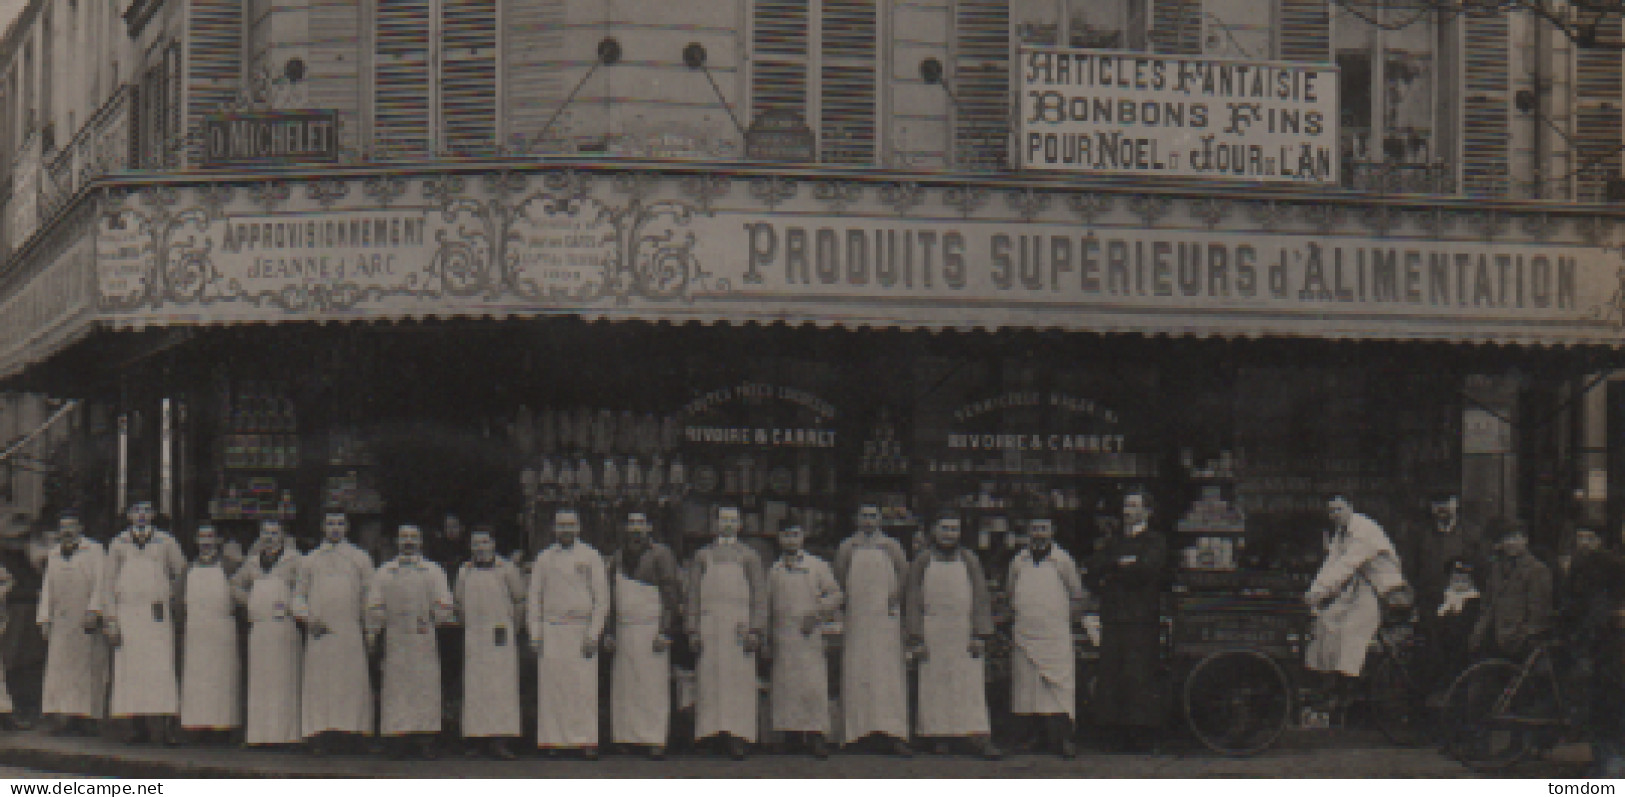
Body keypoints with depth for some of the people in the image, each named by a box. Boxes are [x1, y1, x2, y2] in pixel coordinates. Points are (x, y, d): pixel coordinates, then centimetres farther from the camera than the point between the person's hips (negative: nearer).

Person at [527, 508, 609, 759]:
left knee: (584, 688, -7)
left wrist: (593, 634, -4)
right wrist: (535, 633, 4)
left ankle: (587, 739, -4)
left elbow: (602, 599, 4)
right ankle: (554, 739, 1)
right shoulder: (544, 559, 11)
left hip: (581, 629, -2)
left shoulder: (590, 557, 5)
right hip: (551, 631, 2)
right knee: (552, 688, -3)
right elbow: (534, 598, 14)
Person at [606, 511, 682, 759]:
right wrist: (609, 632, 16)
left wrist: (665, 633, -12)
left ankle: (656, 741, -5)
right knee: (623, 689, 4)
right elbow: (611, 596, 22)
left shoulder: (660, 555, -3)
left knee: (653, 687, -7)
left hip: (651, 630, -6)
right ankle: (628, 736, 9)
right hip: (624, 632, 6)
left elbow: (672, 595, -6)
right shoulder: (619, 558, 16)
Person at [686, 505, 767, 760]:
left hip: (738, 627, -1)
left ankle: (737, 738, -7)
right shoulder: (702, 556, 16)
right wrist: (693, 631, 2)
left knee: (739, 680, -6)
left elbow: (759, 596, 7)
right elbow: (693, 595, 12)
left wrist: (755, 631, -4)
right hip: (709, 628, 1)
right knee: (710, 682, -4)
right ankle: (712, 731, -2)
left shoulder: (749, 557, 13)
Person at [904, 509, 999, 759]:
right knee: (935, 688, 0)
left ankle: (981, 738, -12)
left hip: (964, 634, 0)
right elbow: (913, 601, 4)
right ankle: (940, 737, 7)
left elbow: (981, 599, 6)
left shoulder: (969, 561, 9)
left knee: (972, 689, -6)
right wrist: (917, 639, -4)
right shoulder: (922, 563, 6)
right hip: (934, 635, 0)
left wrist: (979, 635, -4)